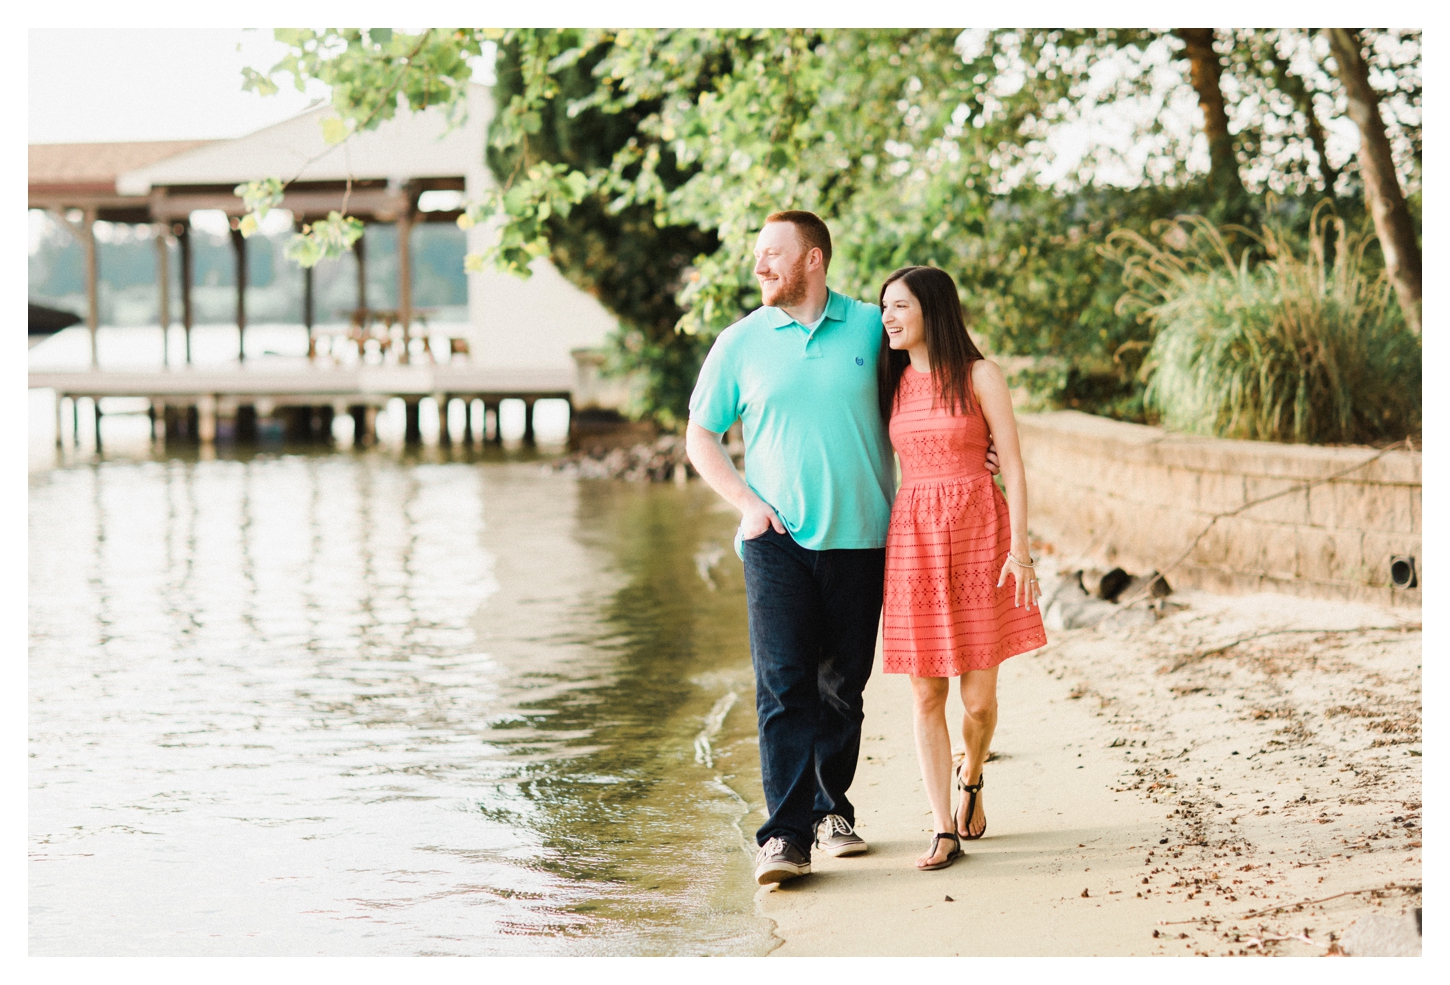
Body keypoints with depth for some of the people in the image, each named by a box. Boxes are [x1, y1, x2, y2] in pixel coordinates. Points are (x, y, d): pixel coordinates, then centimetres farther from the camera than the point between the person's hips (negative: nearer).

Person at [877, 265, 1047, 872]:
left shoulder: (980, 376, -2)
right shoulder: (893, 383, 10)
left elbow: (1013, 465, -5)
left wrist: (1018, 548, -13)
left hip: (977, 534, -3)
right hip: (912, 538, 3)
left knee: (979, 695, 0)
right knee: (926, 691, -1)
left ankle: (972, 780, 32)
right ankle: (945, 830, 5)